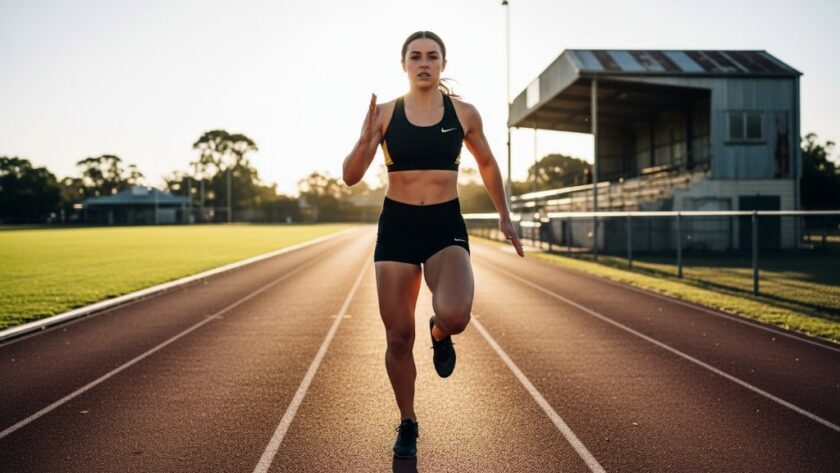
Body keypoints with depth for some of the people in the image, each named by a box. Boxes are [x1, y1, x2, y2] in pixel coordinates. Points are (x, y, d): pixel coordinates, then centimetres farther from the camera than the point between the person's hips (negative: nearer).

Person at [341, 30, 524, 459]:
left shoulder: (464, 114, 2)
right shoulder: (385, 113, 0)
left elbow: (487, 164, 19)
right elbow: (351, 177, -2)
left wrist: (504, 216, 18)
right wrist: (365, 139, -20)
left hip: (446, 227, 0)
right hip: (396, 227, 1)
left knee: (455, 316, -28)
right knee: (398, 337, 4)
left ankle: (440, 334, 12)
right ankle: (407, 424, 27)